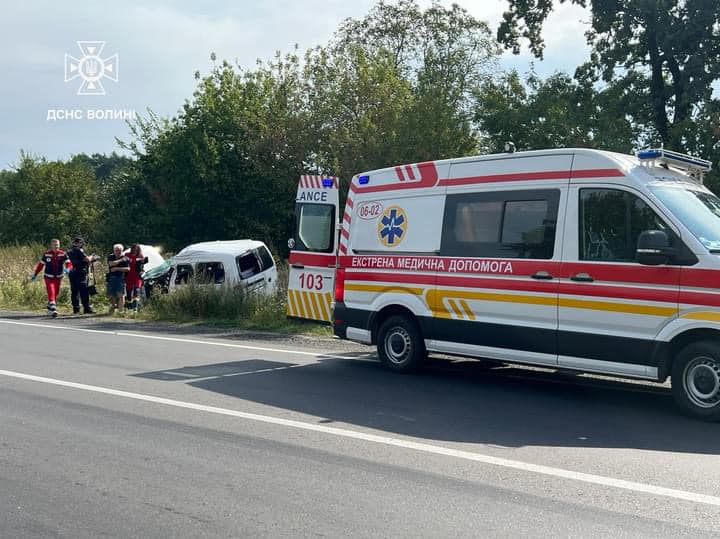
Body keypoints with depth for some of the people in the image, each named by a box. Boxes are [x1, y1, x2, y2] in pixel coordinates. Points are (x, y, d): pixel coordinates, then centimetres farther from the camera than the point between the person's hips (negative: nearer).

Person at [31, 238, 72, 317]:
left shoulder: (63, 254, -4)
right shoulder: (46, 254, -5)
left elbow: (68, 263, -11)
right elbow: (40, 265, 3)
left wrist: (67, 269, -34)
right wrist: (35, 274, 5)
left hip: (58, 277, 3)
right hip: (48, 277, -2)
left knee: (56, 294, 11)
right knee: (51, 293, -16)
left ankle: (49, 308, 32)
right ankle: (53, 310, -23)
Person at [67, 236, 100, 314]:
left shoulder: (70, 252, 16)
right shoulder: (79, 250, -11)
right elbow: (87, 260, -13)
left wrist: (91, 258, 20)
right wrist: (91, 256, 9)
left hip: (72, 273, 8)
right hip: (80, 274, -8)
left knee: (74, 292, 9)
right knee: (84, 292, -6)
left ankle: (75, 309, 11)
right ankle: (87, 308, -7)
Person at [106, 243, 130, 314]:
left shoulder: (125, 258, 3)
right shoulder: (110, 257, 9)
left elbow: (128, 269, -7)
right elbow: (111, 264, -12)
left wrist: (117, 268, -12)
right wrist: (120, 260, -9)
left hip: (121, 278, -3)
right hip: (111, 278, 3)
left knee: (121, 295, -10)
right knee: (111, 295, 9)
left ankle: (121, 309, -9)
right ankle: (113, 307, 31)